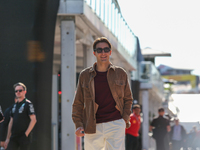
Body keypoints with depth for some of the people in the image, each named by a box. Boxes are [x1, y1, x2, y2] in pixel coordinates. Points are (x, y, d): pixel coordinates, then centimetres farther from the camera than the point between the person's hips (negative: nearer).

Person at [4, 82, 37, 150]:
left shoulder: (28, 104, -4)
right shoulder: (14, 105, 17)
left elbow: (33, 120, -11)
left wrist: (26, 134, -14)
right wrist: (8, 138, 16)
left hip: (23, 137, -6)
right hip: (13, 137, 6)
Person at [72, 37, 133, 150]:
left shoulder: (121, 73, 9)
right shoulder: (85, 75, 8)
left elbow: (128, 99, 17)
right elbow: (78, 103, 11)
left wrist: (125, 119, 2)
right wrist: (79, 125, -2)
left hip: (116, 124, -1)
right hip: (92, 127, 1)